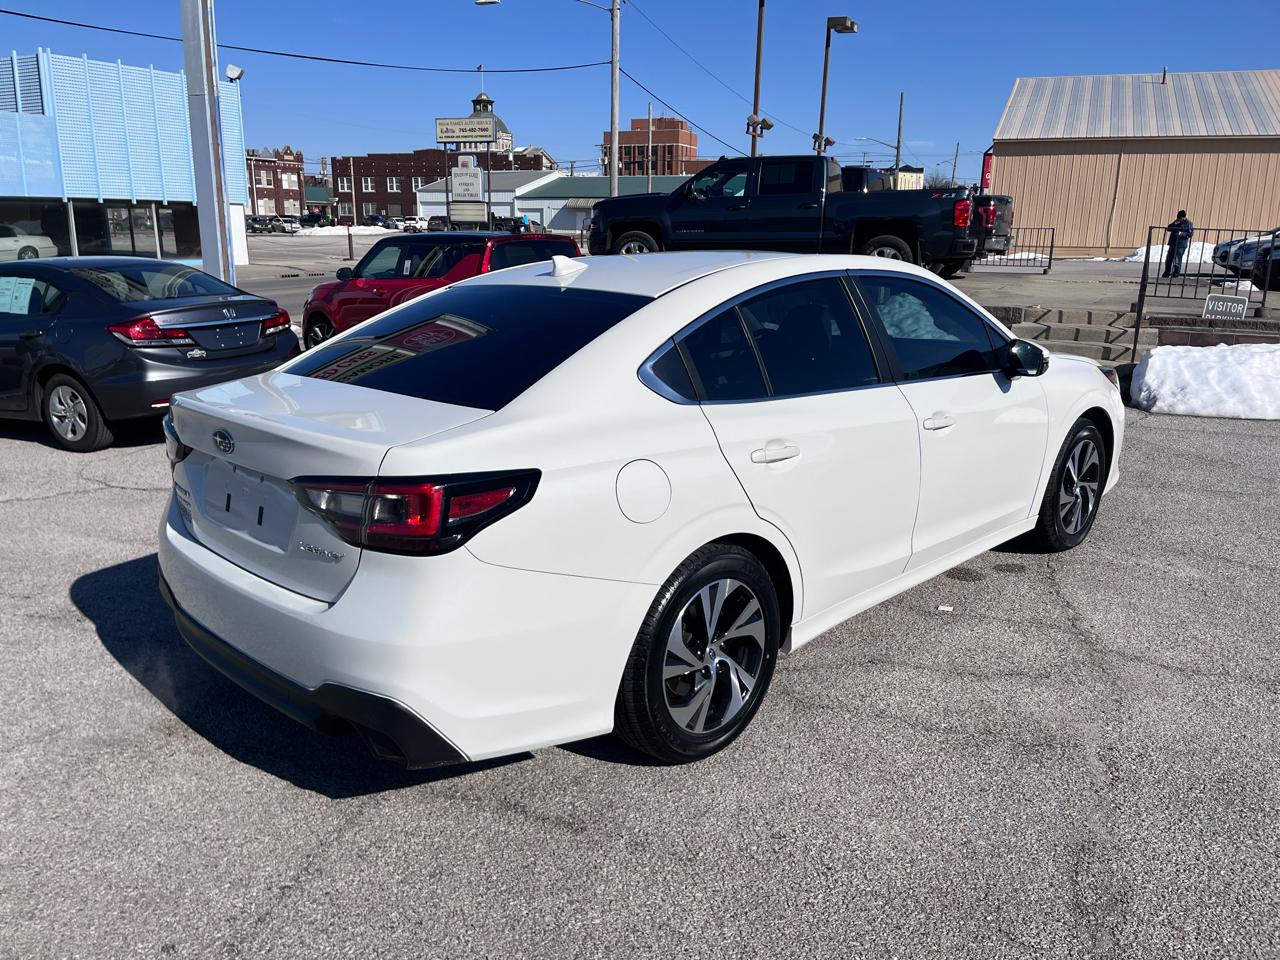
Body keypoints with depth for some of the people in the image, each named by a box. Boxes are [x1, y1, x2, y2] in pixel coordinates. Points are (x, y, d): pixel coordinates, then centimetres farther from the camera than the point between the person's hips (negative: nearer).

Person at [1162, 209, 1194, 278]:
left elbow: (1190, 234, -9)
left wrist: (1182, 234, -23)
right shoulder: (1176, 222, 15)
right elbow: (1169, 228, 10)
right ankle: (1167, 273, 22)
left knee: (1177, 259, -8)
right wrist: (1174, 225, -7)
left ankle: (1176, 273, -1)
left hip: (1181, 244, -7)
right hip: (1173, 243, 7)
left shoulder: (1188, 223, -3)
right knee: (1169, 258, 11)